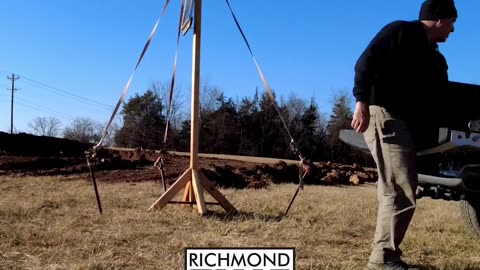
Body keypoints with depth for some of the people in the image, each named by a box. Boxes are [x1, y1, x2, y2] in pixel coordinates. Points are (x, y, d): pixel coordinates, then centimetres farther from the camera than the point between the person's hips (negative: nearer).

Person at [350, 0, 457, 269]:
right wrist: (362, 101, -23)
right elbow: (366, 62, -11)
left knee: (397, 191, 9)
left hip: (409, 123, 9)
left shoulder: (436, 58, 25)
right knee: (401, 192, -15)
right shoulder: (400, 31, 1)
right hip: (384, 114, -9)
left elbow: (440, 98, 25)